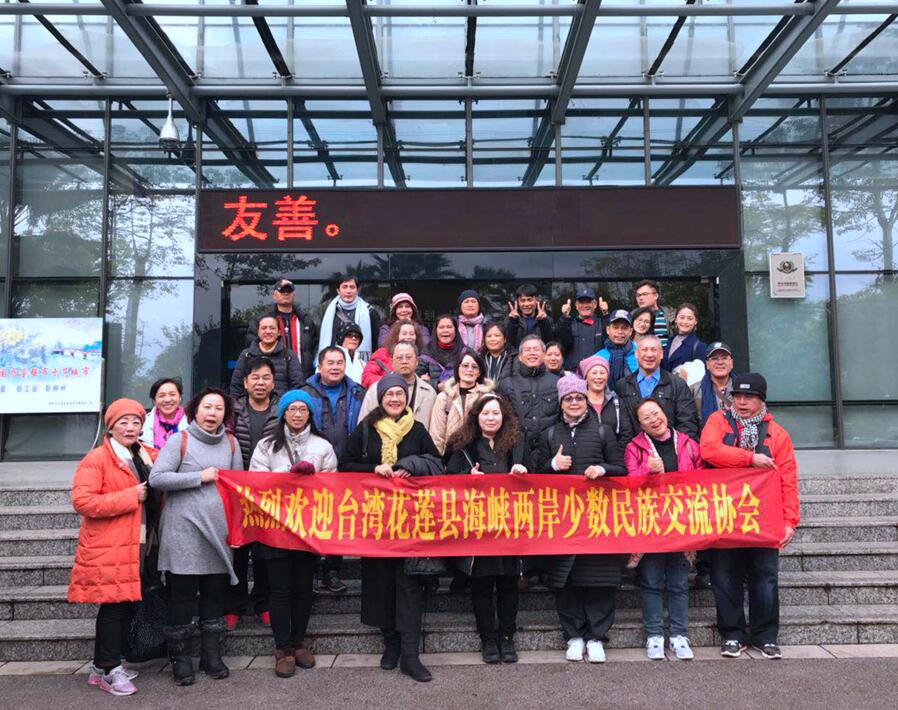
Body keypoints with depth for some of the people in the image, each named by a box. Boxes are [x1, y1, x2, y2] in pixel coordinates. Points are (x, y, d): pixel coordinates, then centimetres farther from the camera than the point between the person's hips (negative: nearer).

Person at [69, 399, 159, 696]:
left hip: (137, 546, 7)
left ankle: (105, 665, 27)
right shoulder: (96, 459, -8)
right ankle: (107, 670, 12)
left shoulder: (147, 455, 12)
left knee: (127, 603, 12)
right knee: (114, 605, -3)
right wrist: (130, 496, -17)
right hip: (108, 548, -7)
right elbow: (81, 501, -19)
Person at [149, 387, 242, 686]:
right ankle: (180, 659, 18)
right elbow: (156, 478, -12)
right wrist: (200, 477, -13)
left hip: (219, 531, 4)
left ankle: (211, 655, 24)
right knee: (182, 596, 3)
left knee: (215, 595, 11)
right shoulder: (179, 440, -3)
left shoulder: (231, 444, 9)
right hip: (184, 531, -4)